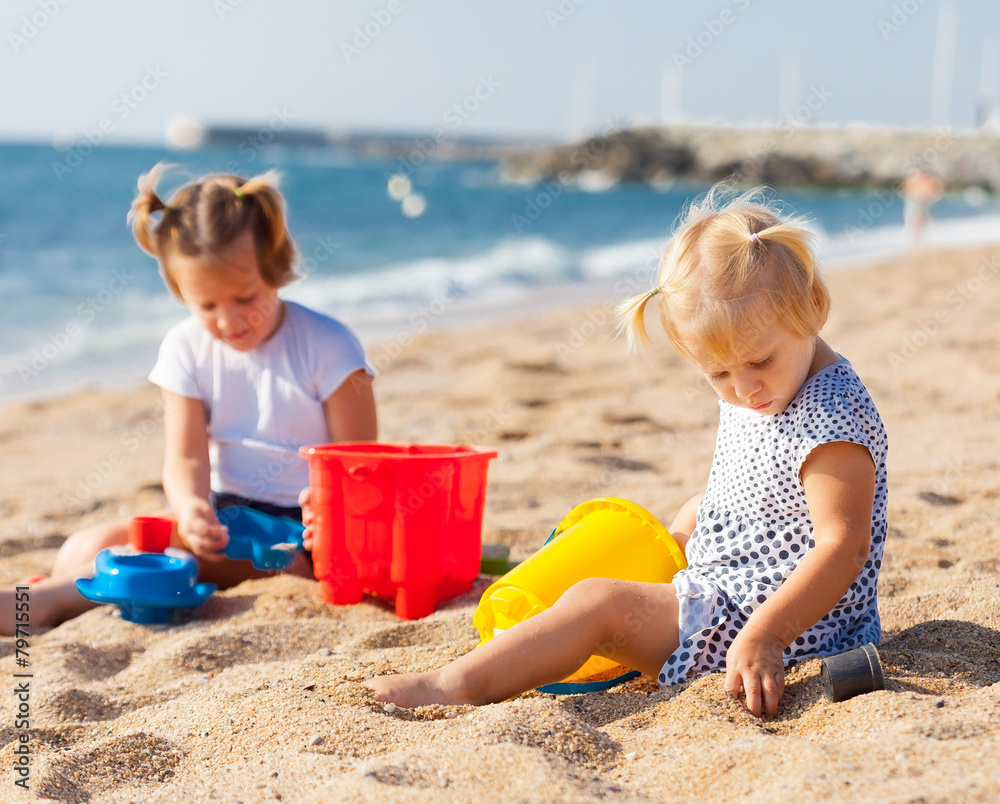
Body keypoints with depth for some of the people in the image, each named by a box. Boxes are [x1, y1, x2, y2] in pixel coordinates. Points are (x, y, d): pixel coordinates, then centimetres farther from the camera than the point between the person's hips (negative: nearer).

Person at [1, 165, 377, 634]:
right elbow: (186, 457, -6)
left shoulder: (327, 346, -10)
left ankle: (47, 600, -34)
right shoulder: (187, 348, 2)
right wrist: (190, 507, -30)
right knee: (88, 545, -11)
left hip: (297, 525, -7)